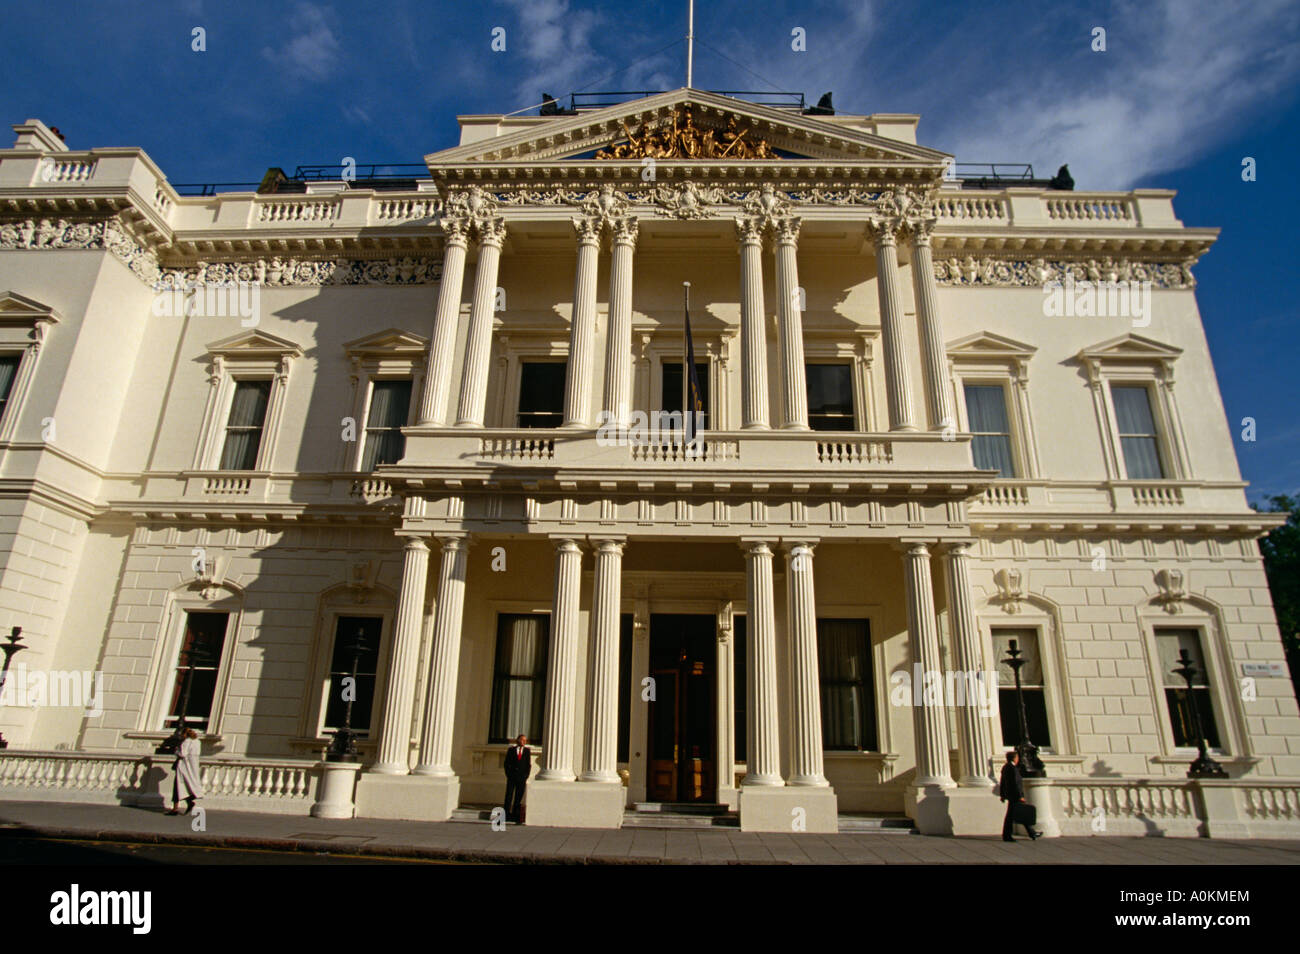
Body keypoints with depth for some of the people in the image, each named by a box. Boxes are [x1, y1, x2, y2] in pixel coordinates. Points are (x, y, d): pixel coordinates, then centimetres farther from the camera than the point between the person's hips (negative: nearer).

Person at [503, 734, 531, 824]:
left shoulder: (527, 751, 7)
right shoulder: (511, 750, 5)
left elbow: (529, 765, 8)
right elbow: (506, 763, 5)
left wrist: (526, 777, -1)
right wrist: (508, 775, -4)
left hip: (522, 777, 1)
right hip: (511, 777, -1)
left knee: (519, 798, 1)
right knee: (508, 796, -3)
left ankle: (515, 815, 7)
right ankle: (506, 815, 4)